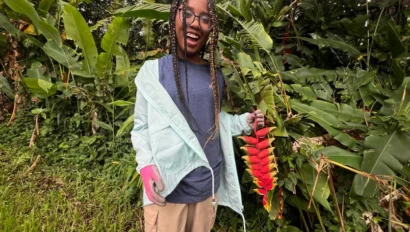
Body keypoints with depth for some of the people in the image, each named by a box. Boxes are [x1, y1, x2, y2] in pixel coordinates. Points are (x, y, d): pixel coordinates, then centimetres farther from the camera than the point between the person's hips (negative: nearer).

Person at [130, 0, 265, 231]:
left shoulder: (216, 75, 5)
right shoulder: (153, 71, -6)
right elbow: (141, 126, -4)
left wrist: (244, 122, -1)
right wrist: (146, 165, -18)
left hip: (209, 186, 4)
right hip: (167, 188, -4)